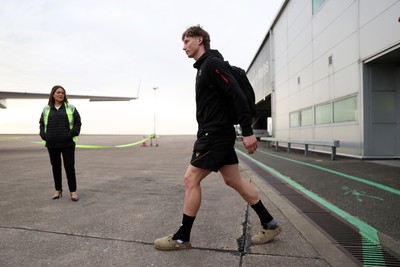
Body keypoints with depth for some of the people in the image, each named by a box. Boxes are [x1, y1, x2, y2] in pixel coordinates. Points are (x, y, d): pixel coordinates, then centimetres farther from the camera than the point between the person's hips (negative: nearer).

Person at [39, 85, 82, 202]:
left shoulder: (71, 108, 3)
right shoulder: (46, 109, 10)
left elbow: (78, 122, 1)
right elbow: (41, 124, 16)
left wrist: (72, 134, -10)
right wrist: (44, 136, 1)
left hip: (67, 144, -3)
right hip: (52, 144, 3)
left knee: (69, 166, -3)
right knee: (55, 166, 10)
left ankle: (73, 191, 4)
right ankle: (58, 190, 22)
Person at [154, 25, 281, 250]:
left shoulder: (213, 63, -11)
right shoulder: (204, 67, 19)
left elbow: (238, 95, -19)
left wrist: (248, 131, -23)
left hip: (215, 134, -10)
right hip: (217, 133, 10)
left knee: (191, 179, -5)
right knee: (234, 180, 11)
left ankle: (182, 238, 9)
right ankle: (270, 224, 22)